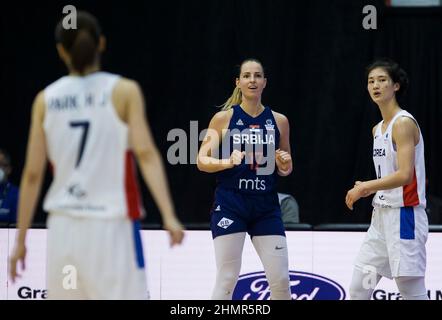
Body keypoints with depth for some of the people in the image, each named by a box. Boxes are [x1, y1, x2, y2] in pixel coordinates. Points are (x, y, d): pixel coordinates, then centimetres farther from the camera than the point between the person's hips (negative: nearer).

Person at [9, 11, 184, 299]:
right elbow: (146, 153, -15)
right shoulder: (124, 91, -2)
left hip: (64, 228, 4)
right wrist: (169, 215, -19)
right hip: (112, 225, -3)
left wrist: (21, 240, 9)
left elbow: (33, 174, 4)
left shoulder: (46, 100, 5)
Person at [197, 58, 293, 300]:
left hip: (266, 207, 3)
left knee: (281, 280, -1)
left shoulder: (279, 121, 8)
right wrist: (228, 161, -21)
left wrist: (284, 166, -6)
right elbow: (202, 161, -3)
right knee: (227, 279, -5)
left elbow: (285, 169, 17)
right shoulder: (223, 119, 1)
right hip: (230, 204, -3)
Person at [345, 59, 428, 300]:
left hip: (404, 215, -9)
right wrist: (369, 189, 8)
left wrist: (365, 187, -13)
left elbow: (405, 175, -22)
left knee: (412, 293, -7)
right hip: (381, 215, 9)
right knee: (358, 289, 8)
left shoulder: (403, 123, -12)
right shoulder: (378, 129, 16)